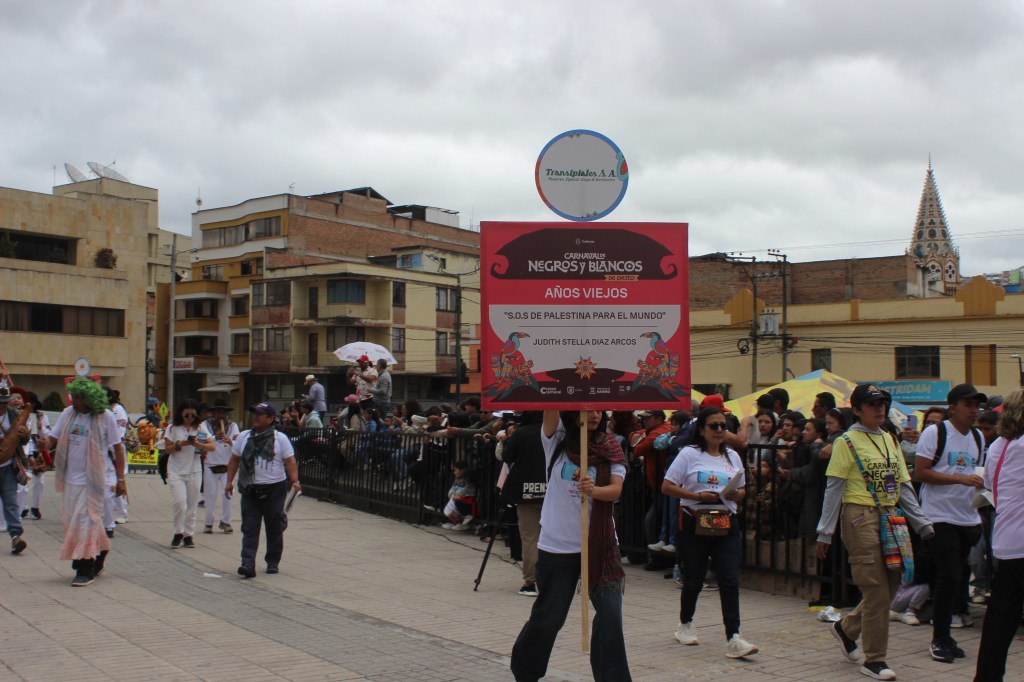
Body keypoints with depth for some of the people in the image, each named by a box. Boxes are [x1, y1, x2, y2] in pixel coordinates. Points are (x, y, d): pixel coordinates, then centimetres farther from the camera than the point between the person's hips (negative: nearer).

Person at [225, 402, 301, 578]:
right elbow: (234, 460, 15)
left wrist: (294, 481, -17)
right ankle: (248, 564, -9)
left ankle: (272, 562, 20)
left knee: (274, 528, 7)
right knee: (249, 529, -5)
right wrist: (229, 481, 8)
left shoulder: (280, 438, -1)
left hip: (274, 490, -2)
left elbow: (290, 461, -5)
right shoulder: (243, 437, 9)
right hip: (250, 490, 2)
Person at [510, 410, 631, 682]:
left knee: (610, 617, -6)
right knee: (547, 617, 10)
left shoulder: (610, 449, 1)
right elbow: (550, 408, -17)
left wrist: (594, 490, -31)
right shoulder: (557, 440, 0)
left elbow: (616, 489, -11)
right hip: (557, 545, -1)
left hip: (600, 544, 1)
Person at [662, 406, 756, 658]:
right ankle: (685, 625, 34)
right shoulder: (689, 454, -3)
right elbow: (667, 486, -6)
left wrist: (737, 494, -6)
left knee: (730, 580, -9)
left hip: (726, 525, 3)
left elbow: (742, 489, 18)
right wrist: (698, 496, -16)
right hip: (695, 525, -3)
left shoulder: (732, 456, 11)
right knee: (694, 580, 9)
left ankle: (733, 639, -10)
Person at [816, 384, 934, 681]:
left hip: (890, 517, 7)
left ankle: (846, 628, 31)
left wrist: (923, 524, 11)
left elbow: (903, 486, 17)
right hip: (860, 517, -7)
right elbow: (834, 489, -7)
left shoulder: (890, 440, 14)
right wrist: (825, 533, -9)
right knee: (876, 588, -5)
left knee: (890, 586, 9)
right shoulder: (847, 442, -5)